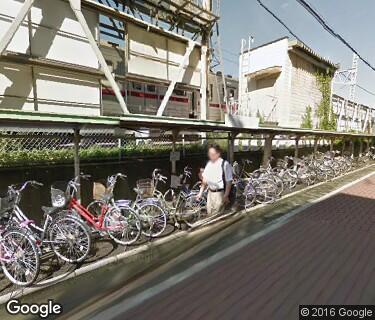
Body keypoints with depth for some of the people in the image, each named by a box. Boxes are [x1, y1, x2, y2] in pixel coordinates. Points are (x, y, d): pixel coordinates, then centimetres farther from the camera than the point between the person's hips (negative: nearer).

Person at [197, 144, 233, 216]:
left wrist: (226, 196, -16)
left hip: (220, 193, -6)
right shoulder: (209, 164, 4)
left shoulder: (225, 164, -15)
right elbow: (205, 180, 10)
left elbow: (229, 182, -14)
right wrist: (200, 192, 8)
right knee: (209, 214, 17)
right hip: (210, 192, 6)